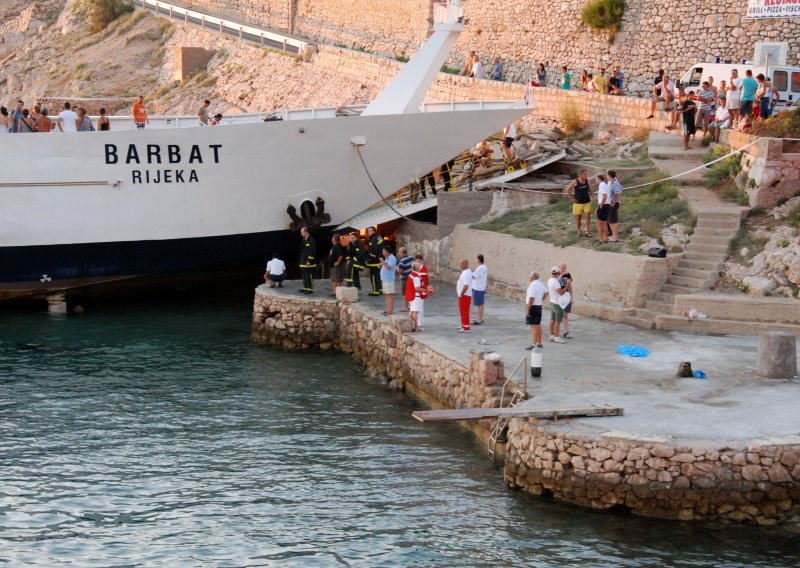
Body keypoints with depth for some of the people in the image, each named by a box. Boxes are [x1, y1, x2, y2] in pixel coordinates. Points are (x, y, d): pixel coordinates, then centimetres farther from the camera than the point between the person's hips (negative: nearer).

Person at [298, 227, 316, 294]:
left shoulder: (311, 240, -13)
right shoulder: (304, 240, 16)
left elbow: (312, 252, -18)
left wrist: (309, 261, -21)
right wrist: (301, 260, 19)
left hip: (309, 263, -10)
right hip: (303, 262, 10)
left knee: (309, 276, -7)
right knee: (304, 276, 15)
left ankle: (310, 289, -4)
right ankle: (305, 288, 23)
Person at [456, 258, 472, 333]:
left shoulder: (467, 273, -21)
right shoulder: (464, 272, 12)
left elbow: (466, 285, -29)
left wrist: (461, 294, -20)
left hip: (465, 295, -10)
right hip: (463, 295, 10)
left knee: (464, 311, -6)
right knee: (462, 311, 19)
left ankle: (466, 328, -3)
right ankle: (463, 325, 30)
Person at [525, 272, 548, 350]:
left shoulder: (532, 285, -20)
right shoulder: (540, 284, 9)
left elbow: (531, 298, -26)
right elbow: (546, 292, 28)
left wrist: (527, 309, -23)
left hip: (533, 307, -9)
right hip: (539, 306, 9)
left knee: (534, 326, -8)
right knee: (538, 325, 17)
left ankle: (534, 345, -8)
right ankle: (539, 343, 25)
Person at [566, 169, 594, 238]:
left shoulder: (587, 181, 1)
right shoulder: (575, 181, -10)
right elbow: (568, 189, -4)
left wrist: (592, 196, 3)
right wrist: (572, 198, -7)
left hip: (587, 202, 2)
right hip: (578, 203, -2)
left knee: (588, 216, -9)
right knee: (578, 217, 6)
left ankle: (587, 232, -5)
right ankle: (579, 232, 18)